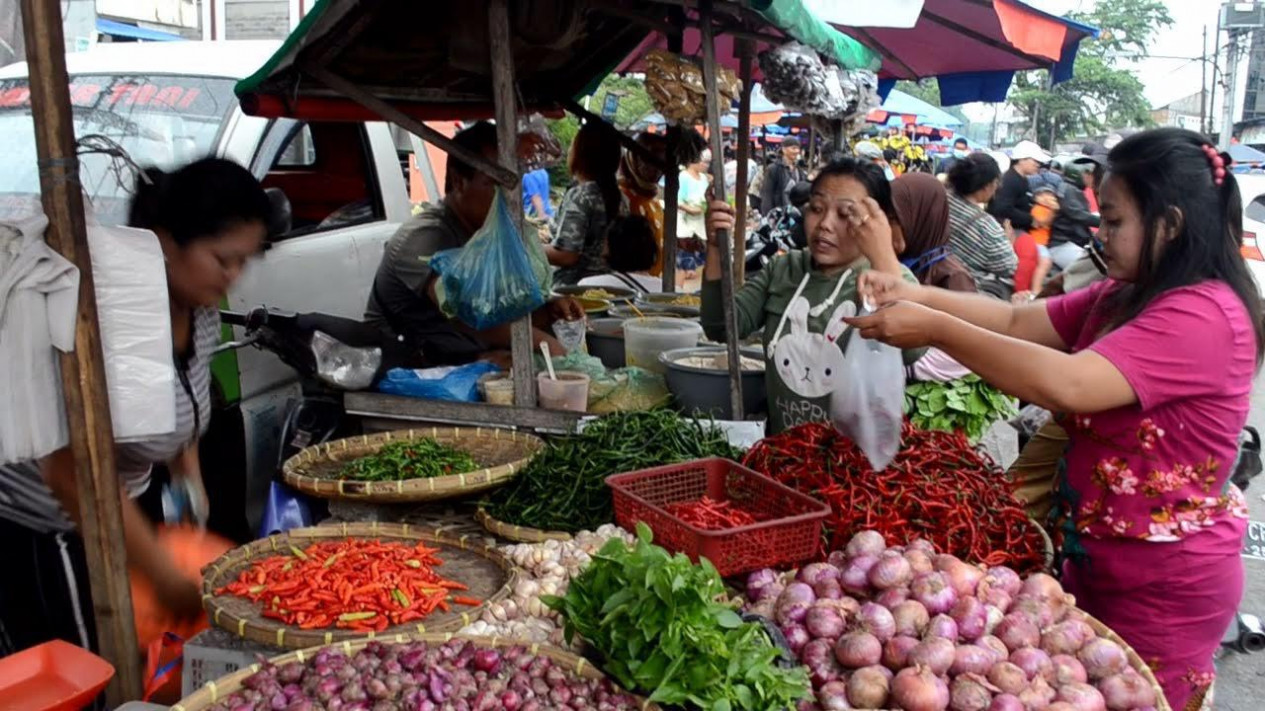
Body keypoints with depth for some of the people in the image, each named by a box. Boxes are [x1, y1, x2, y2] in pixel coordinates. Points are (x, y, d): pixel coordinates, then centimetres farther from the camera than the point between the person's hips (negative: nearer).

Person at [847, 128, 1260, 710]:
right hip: (1101, 561, 9)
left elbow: (1067, 385, -35)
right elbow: (1020, 321, 5)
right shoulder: (1124, 297, 9)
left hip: (1163, 583, -8)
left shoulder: (1203, 316, -23)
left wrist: (935, 329, -32)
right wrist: (920, 296, -10)